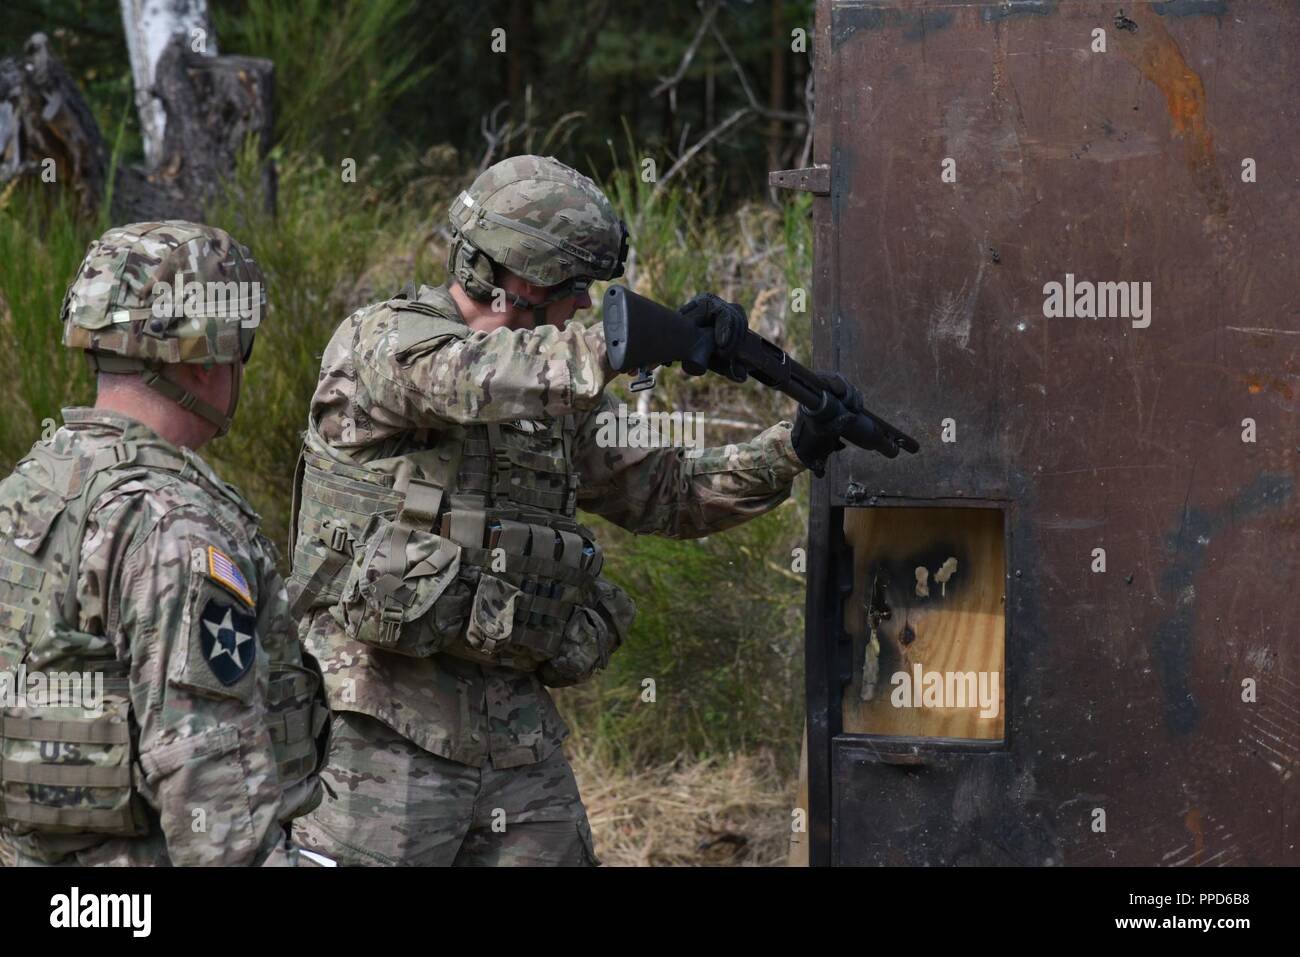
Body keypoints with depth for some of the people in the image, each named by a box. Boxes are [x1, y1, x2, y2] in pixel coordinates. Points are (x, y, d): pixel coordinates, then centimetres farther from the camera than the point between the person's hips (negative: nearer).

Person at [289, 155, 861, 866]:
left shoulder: (559, 398, 15)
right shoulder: (378, 341, -6)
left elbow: (666, 493, 20)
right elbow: (464, 378, -28)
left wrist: (788, 451, 3)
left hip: (517, 722, 7)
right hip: (385, 722, -7)